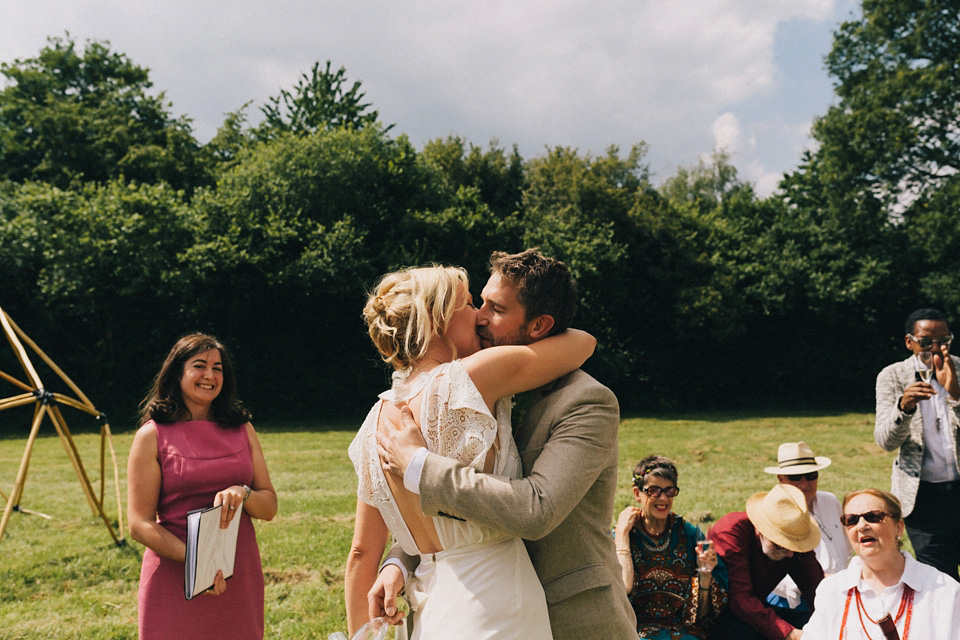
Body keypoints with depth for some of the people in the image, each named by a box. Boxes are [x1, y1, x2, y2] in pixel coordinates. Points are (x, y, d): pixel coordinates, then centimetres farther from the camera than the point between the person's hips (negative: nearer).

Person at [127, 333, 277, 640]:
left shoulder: (243, 430, 8)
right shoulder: (152, 435, -3)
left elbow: (270, 506, 7)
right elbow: (140, 525, -8)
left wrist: (243, 494, -15)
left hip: (239, 579, 4)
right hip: (175, 582, -3)